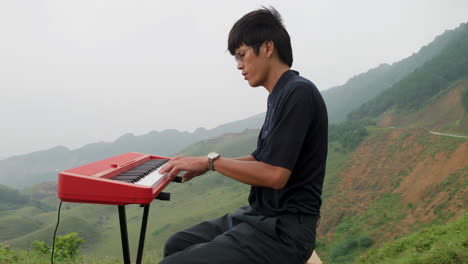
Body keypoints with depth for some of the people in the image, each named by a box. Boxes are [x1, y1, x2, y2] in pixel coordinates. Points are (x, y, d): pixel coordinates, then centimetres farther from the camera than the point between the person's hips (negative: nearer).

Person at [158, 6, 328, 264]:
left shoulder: (298, 93, -18)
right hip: (259, 216, 10)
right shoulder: (281, 95, 12)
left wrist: (212, 160, -14)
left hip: (283, 231, -10)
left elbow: (275, 174, -24)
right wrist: (205, 165, 10)